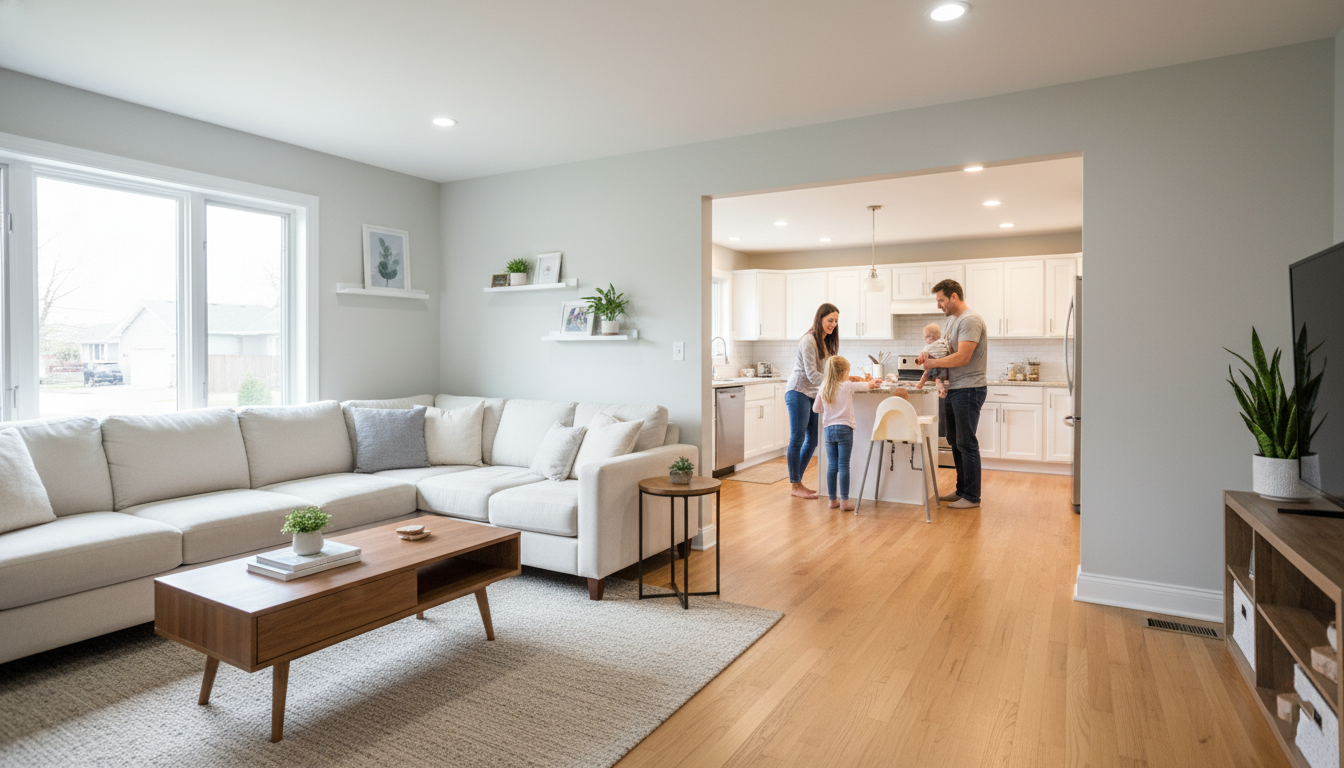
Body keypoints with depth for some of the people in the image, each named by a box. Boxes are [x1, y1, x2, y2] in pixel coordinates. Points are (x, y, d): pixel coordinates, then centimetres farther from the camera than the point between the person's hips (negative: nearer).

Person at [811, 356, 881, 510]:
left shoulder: (823, 389, 4)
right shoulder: (848, 386, -7)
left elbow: (816, 408, 13)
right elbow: (867, 385, 8)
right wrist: (871, 383, 30)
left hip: (828, 429, 4)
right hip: (844, 428, -4)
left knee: (832, 466, 8)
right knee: (843, 466, -1)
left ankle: (832, 500, 14)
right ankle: (844, 502, 2)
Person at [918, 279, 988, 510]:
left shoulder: (970, 320, -15)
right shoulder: (952, 320, 16)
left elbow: (962, 358, -22)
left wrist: (933, 363, -11)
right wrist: (929, 355, 2)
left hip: (968, 389, -10)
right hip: (954, 389, 10)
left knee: (966, 443, -4)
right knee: (955, 442, 14)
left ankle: (972, 497, 5)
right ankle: (961, 491, 25)